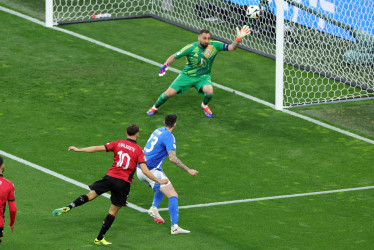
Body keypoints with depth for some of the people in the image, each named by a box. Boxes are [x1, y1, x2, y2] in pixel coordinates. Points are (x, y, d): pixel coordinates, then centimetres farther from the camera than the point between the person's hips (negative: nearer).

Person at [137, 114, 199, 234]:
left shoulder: (158, 131, 13)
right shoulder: (169, 137, -13)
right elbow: (172, 158, -25)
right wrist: (188, 170, -21)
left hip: (140, 169, 9)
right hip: (151, 172, -9)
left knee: (162, 185, 34)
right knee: (173, 195, -9)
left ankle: (154, 208, 16)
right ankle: (174, 227, -20)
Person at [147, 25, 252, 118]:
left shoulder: (214, 46, -15)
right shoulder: (191, 48, -18)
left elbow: (231, 47, -20)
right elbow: (174, 56, -8)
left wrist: (239, 38, -37)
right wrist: (165, 65, -24)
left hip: (203, 76, 0)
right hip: (187, 75, 0)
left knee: (209, 91, -31)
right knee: (169, 94, -7)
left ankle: (204, 105, 7)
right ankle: (155, 107, 25)